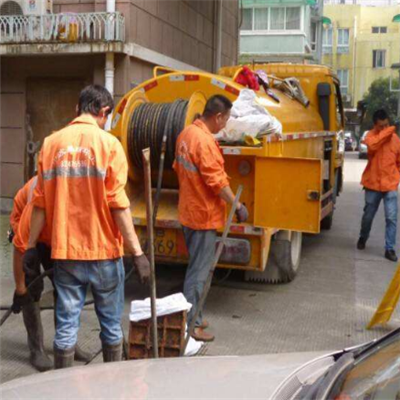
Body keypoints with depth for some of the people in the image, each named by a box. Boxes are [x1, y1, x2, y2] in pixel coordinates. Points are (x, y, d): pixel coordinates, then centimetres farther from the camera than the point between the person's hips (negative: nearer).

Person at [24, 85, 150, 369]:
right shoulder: (108, 143, -8)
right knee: (111, 324, 13)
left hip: (65, 251, 3)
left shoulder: (52, 143, 3)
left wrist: (31, 246, 12)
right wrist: (138, 252, -12)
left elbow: (41, 203, 3)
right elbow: (118, 204, -14)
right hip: (104, 250, -3)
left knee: (66, 326, 11)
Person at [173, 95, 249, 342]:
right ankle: (191, 324, 9)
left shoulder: (186, 133, 7)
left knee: (197, 268, 19)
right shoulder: (205, 141, -22)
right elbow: (217, 181, -22)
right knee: (199, 272, 0)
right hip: (204, 216, -10)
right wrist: (237, 205, -12)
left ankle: (191, 317, 30)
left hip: (189, 211, 10)